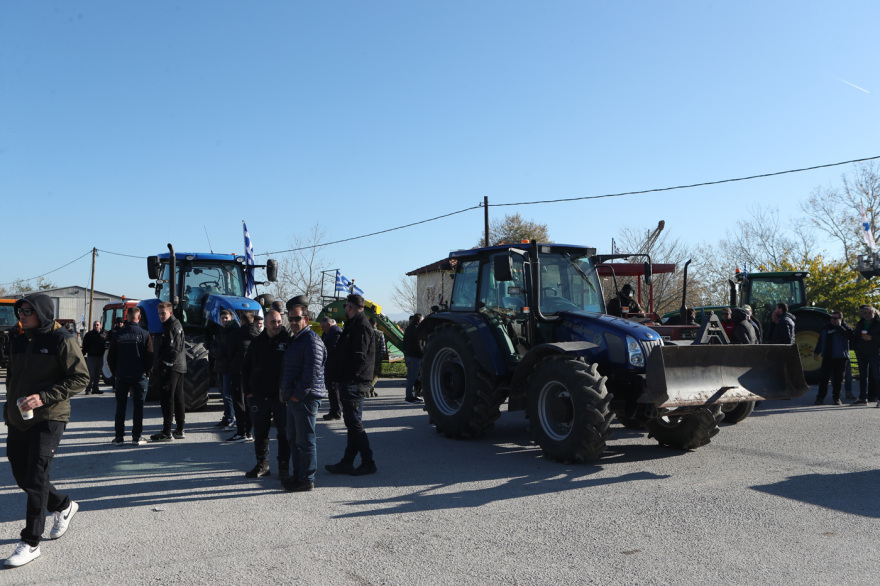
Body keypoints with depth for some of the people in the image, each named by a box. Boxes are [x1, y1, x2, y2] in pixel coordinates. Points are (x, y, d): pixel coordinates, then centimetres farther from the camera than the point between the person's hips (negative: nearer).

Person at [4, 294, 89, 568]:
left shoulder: (62, 341, -10)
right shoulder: (19, 342, 11)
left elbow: (81, 377, -13)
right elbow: (11, 377, 21)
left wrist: (45, 397, -21)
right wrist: (8, 411, 16)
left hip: (48, 419, -7)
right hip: (18, 420, 8)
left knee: (35, 479, -7)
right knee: (22, 476, 14)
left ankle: (30, 544, 3)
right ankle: (63, 506, 38)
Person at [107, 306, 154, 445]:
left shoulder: (117, 334, 0)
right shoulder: (144, 334, -5)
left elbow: (110, 357, 4)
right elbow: (150, 356, -4)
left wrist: (115, 373, 16)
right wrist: (147, 372, 9)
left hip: (121, 376, 2)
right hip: (139, 376, -2)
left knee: (120, 407, 9)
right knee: (138, 406, 4)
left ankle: (119, 437, 10)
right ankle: (137, 437, 4)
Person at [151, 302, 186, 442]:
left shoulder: (172, 327, -13)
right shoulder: (176, 324, 19)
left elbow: (174, 349, -21)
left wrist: (166, 365, -22)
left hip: (172, 368, -11)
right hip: (180, 367, 11)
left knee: (166, 398, -8)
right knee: (178, 398, 13)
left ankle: (167, 433, -7)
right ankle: (180, 431, 19)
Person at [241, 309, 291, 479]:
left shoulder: (289, 341, -4)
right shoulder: (257, 342, 8)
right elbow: (245, 367, 15)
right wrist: (248, 390, 8)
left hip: (281, 396, -4)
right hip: (259, 396, 4)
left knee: (284, 433, 2)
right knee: (260, 433, 11)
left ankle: (284, 466, 13)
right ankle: (262, 465, 24)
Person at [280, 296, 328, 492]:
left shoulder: (311, 339, -14)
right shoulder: (295, 339, 18)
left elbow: (312, 372, -22)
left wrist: (298, 394, -18)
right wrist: (286, 392, 15)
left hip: (305, 399, -10)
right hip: (294, 398, 10)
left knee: (305, 440, -3)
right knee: (293, 439, 18)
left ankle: (306, 480, 5)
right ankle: (298, 474, 29)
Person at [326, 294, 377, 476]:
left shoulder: (361, 327, -14)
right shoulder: (353, 326, 18)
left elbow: (360, 358, -22)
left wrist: (347, 377, -20)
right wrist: (340, 378, 14)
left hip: (354, 384, -10)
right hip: (349, 383, 10)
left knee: (355, 423, -6)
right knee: (351, 423, 13)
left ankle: (368, 463, 1)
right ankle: (347, 462, 20)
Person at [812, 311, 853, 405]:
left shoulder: (845, 328, 1)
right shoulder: (826, 327, 13)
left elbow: (848, 336, -23)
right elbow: (821, 340, 20)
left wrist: (839, 326, -18)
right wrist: (817, 352, 19)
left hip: (840, 358, -3)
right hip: (827, 357, 3)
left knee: (838, 378, 2)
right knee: (824, 377, 0)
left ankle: (836, 398, 14)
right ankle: (820, 397, 5)